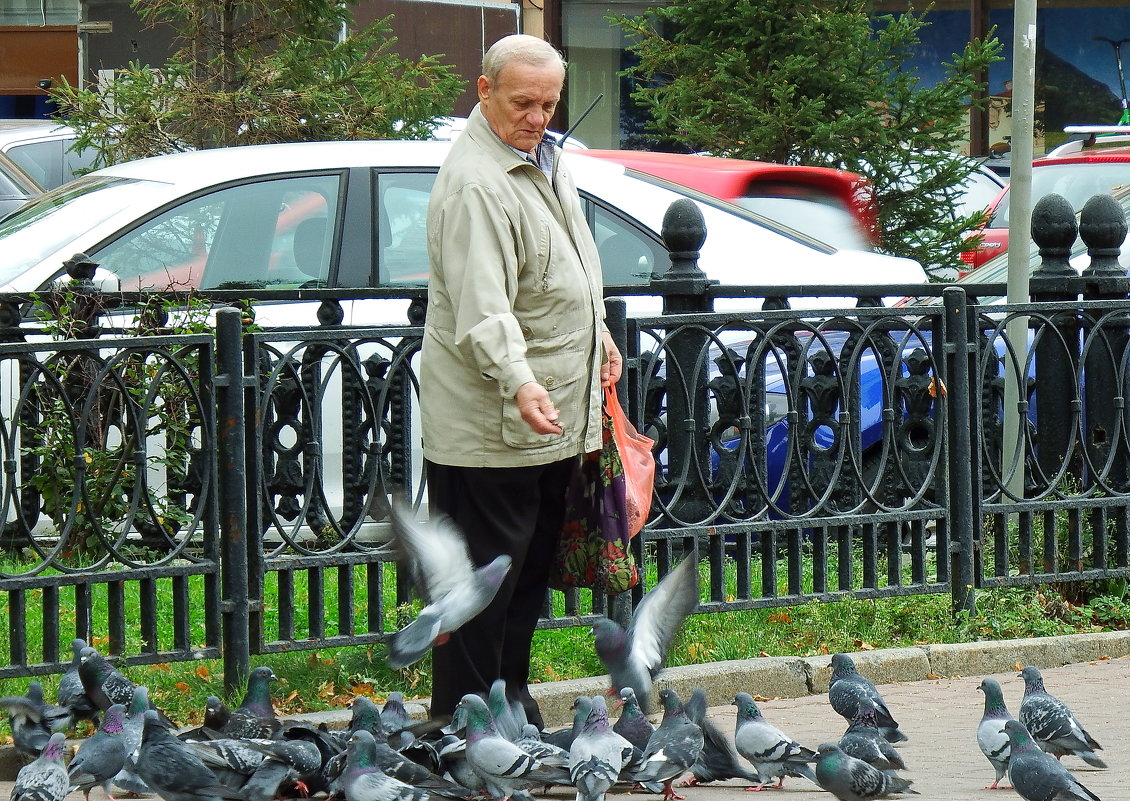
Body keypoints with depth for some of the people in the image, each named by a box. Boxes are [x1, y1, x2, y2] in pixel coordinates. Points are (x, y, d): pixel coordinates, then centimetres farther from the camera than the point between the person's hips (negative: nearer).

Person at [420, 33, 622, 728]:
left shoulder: (544, 157, 12)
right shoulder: (475, 183, -21)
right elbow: (481, 309, -31)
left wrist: (599, 333, 30)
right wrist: (518, 383, -42)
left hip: (552, 420, 10)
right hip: (488, 427, -10)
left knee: (531, 570, 17)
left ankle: (513, 707, 27)